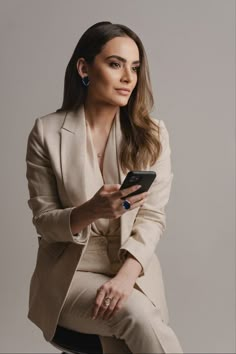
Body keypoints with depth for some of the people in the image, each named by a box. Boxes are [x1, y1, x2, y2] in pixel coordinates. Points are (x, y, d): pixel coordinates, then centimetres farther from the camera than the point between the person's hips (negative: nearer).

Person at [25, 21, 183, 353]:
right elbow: (43, 222, -3)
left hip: (133, 269, 2)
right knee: (136, 315, -27)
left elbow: (152, 217, -4)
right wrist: (90, 211, -25)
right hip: (70, 270, -1)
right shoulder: (47, 132, -5)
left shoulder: (153, 133, 0)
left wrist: (125, 276, -21)